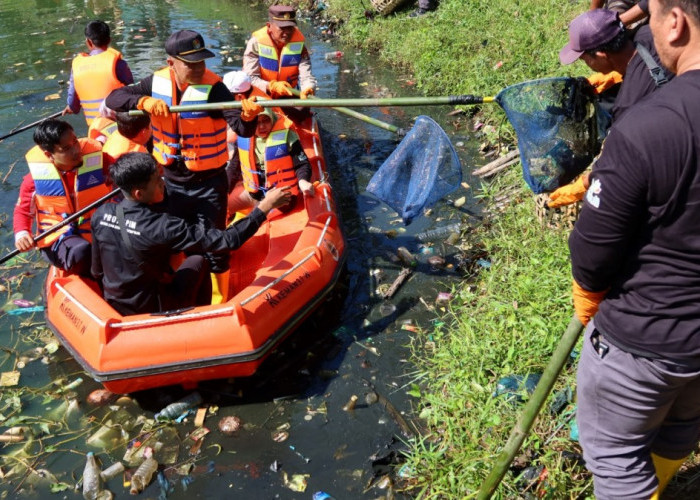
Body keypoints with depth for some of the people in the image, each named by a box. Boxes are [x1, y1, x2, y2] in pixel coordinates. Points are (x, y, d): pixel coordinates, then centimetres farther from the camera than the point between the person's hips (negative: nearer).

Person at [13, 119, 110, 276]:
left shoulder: (98, 160, -8)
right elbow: (22, 211, 7)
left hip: (97, 233, 2)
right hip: (56, 240, -1)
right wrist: (21, 233, -14)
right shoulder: (36, 176, -7)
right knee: (80, 251, -36)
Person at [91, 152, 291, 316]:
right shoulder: (161, 226, -29)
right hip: (152, 312, -5)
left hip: (113, 306, 6)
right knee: (198, 262, 14)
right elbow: (227, 240, -29)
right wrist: (265, 206, -21)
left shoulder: (101, 214, -12)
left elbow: (97, 272, 1)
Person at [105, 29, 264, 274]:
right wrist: (144, 101, -27)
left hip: (208, 183, -4)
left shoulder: (213, 87, -19)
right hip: (171, 180, 5)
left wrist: (248, 116, -53)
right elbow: (113, 98, -7)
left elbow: (243, 129, -29)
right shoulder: (157, 82, -6)